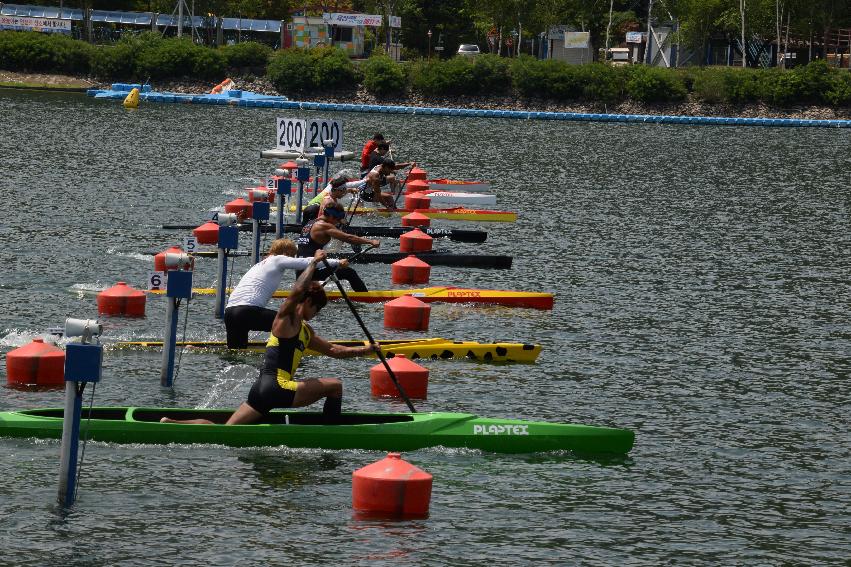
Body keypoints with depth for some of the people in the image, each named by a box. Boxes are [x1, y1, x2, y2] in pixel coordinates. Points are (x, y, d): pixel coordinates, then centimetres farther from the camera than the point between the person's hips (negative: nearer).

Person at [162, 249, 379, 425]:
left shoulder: (306, 332, 26)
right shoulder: (286, 320, -2)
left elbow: (333, 350, 31)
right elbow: (298, 291, -20)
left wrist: (367, 350, 24)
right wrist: (314, 262, -11)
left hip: (262, 389, 9)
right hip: (276, 388, -9)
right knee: (335, 386, -4)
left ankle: (172, 423, -6)